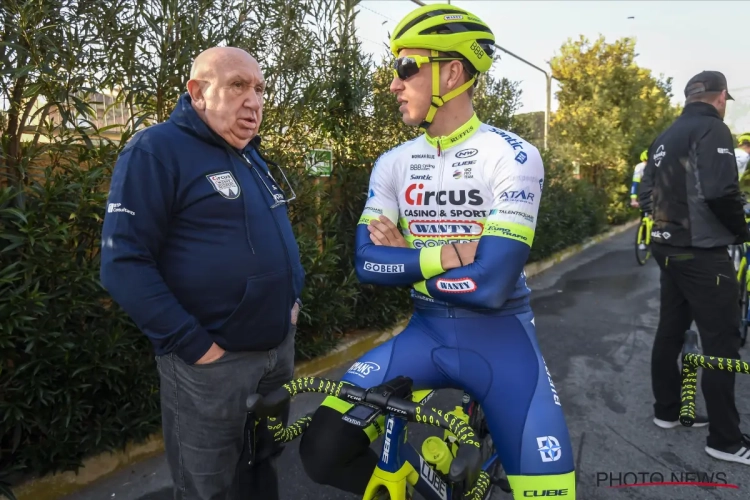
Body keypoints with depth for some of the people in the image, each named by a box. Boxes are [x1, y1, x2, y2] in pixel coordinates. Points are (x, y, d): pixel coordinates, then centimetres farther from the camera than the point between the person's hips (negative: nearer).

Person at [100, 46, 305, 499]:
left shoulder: (254, 156, 12)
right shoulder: (155, 151, -12)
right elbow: (124, 264, -19)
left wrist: (294, 296, 10)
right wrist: (193, 345, -20)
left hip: (280, 347, 7)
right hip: (214, 361, -7)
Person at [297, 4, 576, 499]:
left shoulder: (512, 157, -13)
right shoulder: (393, 163, 2)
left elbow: (490, 284, -22)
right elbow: (368, 264, -7)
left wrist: (405, 257, -11)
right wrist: (448, 256, -18)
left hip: (501, 338, -3)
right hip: (426, 333, 3)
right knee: (324, 450, -9)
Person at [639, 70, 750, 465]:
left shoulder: (664, 138, 14)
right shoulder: (711, 129, -12)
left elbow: (646, 196, 16)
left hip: (669, 249, 9)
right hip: (703, 254, -9)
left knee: (670, 332, 16)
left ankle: (667, 410, 29)